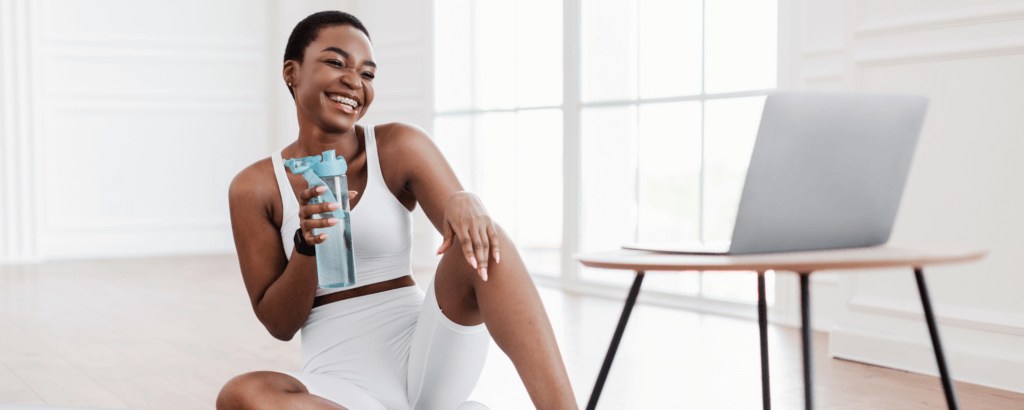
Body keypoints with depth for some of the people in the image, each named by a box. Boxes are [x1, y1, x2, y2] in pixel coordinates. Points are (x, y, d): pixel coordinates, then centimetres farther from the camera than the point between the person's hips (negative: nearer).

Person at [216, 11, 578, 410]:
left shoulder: (400, 148, 4)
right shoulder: (254, 188, 3)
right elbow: (279, 324, 3)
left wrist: (465, 202, -28)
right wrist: (307, 244, -15)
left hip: (423, 354, 1)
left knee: (479, 247, -26)